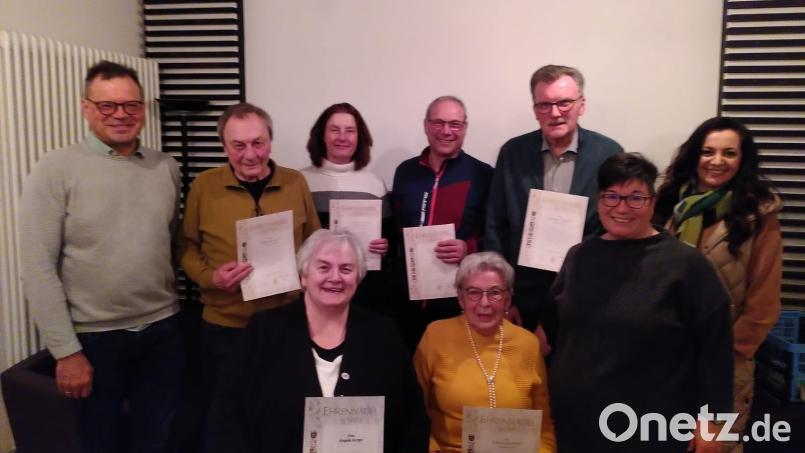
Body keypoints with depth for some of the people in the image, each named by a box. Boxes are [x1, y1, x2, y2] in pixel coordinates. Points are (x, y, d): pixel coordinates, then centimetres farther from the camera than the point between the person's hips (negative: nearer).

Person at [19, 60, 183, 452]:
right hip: (95, 337, -3)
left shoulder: (166, 168, 4)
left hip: (162, 331, 3)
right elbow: (38, 269, -11)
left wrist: (176, 303, 2)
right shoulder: (55, 170, -9)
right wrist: (65, 350, -13)